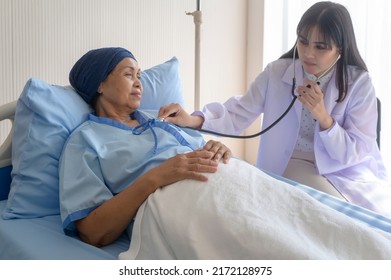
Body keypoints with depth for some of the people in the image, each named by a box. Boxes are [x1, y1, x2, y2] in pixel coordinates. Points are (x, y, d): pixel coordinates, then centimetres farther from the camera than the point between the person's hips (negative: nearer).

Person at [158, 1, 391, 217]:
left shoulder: (360, 83, -9)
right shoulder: (277, 73, -6)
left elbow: (358, 153, -11)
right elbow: (239, 114, -8)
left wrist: (323, 117, -27)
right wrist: (194, 120, -27)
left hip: (350, 169, 2)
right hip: (298, 165, -1)